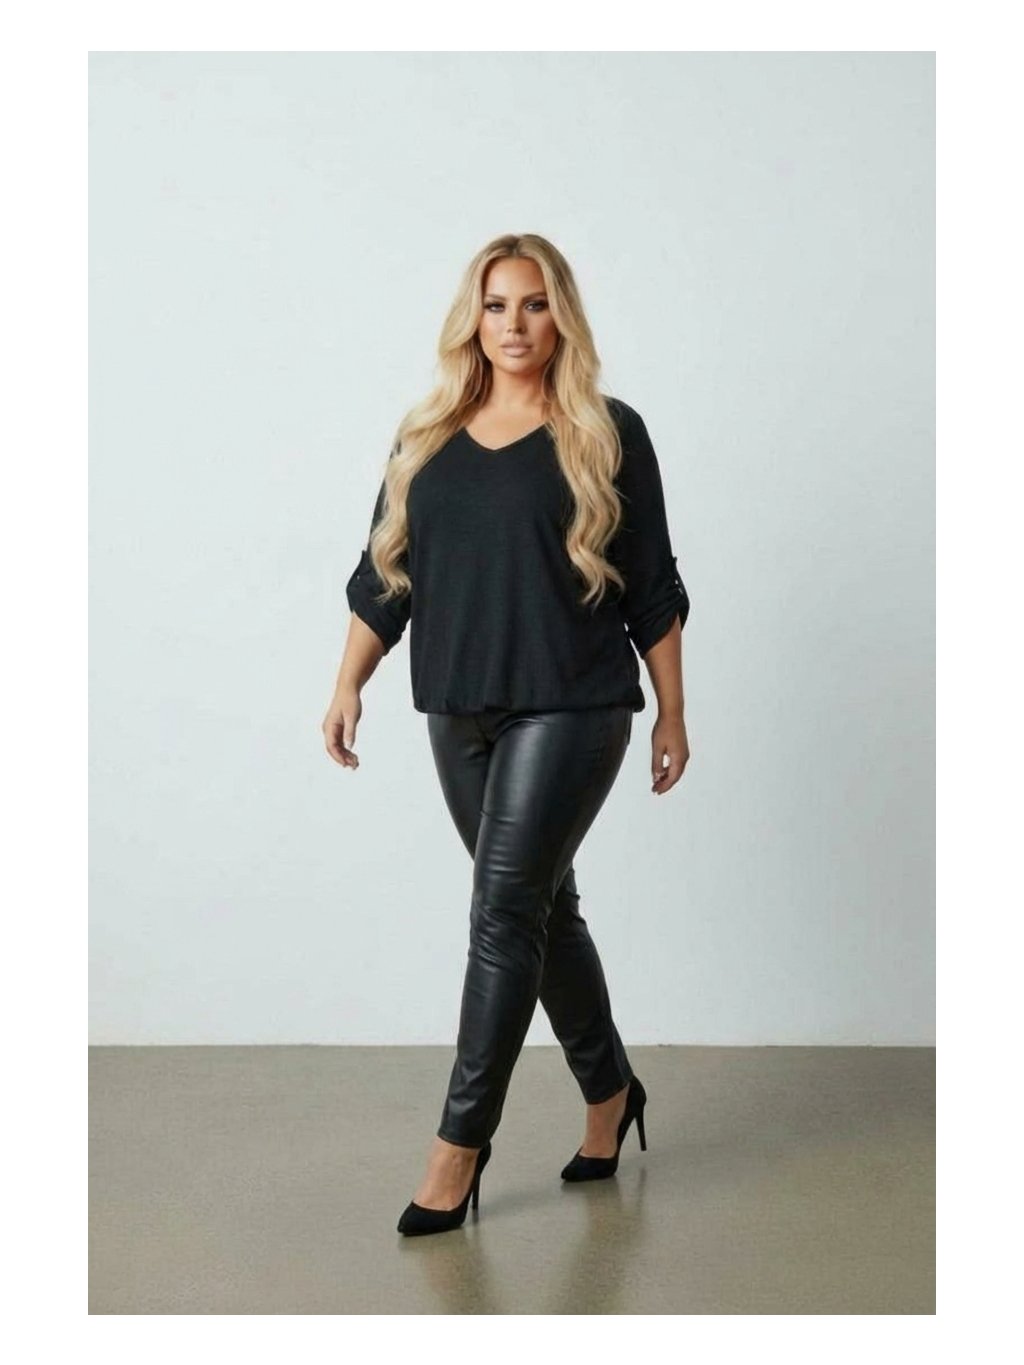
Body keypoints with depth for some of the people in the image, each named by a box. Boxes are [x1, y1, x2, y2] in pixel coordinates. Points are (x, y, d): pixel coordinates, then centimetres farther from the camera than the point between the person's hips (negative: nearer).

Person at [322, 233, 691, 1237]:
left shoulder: (609, 435, -2)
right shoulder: (426, 437, 10)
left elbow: (652, 589, 0)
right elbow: (384, 573, 9)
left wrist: (672, 713, 0)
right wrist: (349, 684, -1)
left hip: (569, 710, -5)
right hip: (460, 713, 5)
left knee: (504, 911, -9)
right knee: (543, 905, 14)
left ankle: (460, 1143, 1)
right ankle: (609, 1091, 32)